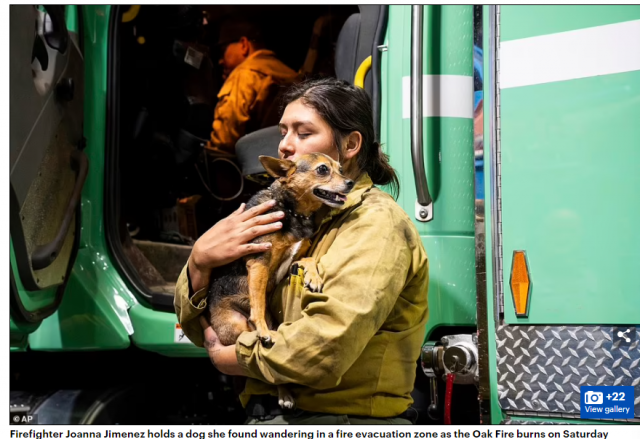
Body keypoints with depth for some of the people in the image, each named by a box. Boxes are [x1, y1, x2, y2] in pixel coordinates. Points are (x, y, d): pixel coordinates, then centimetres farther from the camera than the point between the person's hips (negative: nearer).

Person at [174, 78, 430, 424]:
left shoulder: (375, 224, -7)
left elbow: (323, 350, -22)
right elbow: (205, 331, 14)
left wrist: (233, 358, -7)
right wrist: (200, 261, -5)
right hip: (271, 415, 7)